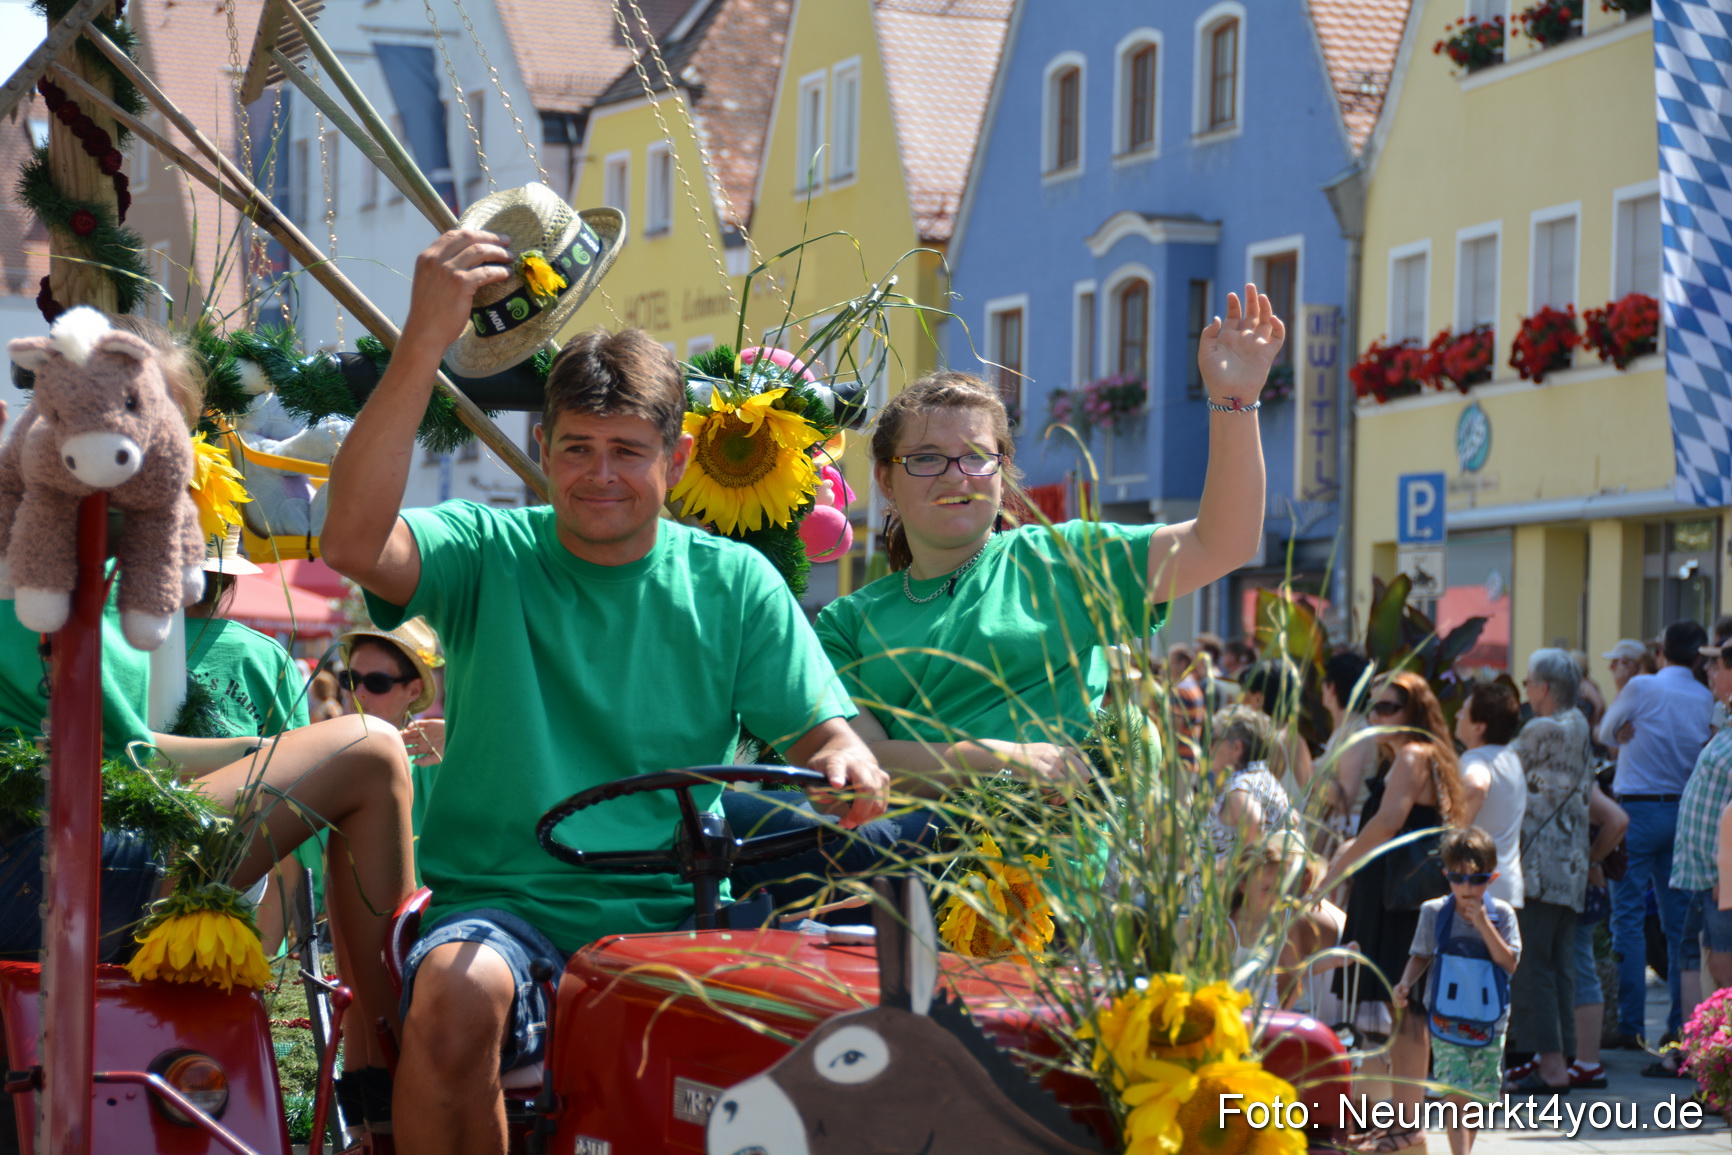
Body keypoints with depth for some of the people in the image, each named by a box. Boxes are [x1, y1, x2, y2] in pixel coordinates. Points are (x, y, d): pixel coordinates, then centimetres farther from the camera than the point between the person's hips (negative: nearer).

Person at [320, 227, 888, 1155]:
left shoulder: (732, 584, 11)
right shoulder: (487, 556, 4)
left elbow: (817, 730, 8)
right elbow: (354, 541, -16)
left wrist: (844, 767, -19)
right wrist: (423, 343, -23)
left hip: (678, 919, 1)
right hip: (501, 901, -1)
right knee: (457, 994, -35)